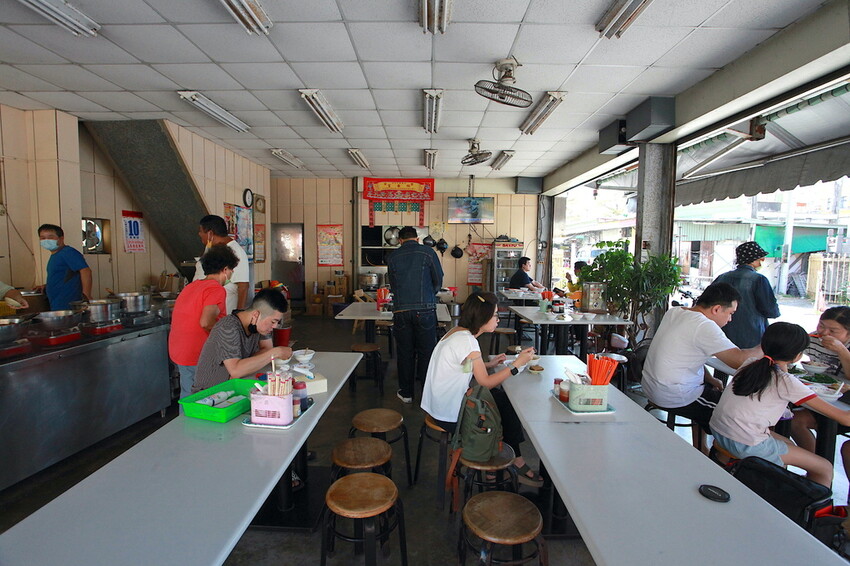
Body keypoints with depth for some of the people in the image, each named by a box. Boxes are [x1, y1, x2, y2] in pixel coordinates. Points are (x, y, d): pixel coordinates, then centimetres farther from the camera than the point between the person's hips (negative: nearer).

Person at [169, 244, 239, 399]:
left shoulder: (190, 286, 12)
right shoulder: (217, 289, -15)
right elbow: (206, 322, -28)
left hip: (177, 352, 9)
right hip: (199, 357, -9)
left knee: (187, 397, 19)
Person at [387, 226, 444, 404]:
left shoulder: (393, 257, 8)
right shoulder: (428, 252, 1)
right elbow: (438, 281, 3)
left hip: (401, 310, 2)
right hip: (425, 309, -2)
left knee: (405, 352, 10)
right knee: (426, 351, 7)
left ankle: (406, 393, 20)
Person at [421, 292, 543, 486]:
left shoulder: (458, 332, 6)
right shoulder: (467, 341, -23)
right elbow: (486, 382, -18)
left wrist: (488, 364, 8)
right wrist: (517, 363, -13)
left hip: (441, 403, 9)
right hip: (449, 415, -9)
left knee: (504, 399, 8)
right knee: (508, 406, 3)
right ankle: (517, 462, 21)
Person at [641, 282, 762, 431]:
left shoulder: (674, 312, 4)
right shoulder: (704, 326, -21)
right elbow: (739, 360, -22)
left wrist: (710, 379, 10)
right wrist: (764, 347, -3)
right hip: (673, 398, -9)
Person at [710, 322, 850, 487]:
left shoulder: (750, 364, 5)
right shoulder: (787, 382, -12)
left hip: (716, 430, 7)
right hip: (746, 445, -7)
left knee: (787, 443, 29)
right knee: (825, 470, 8)